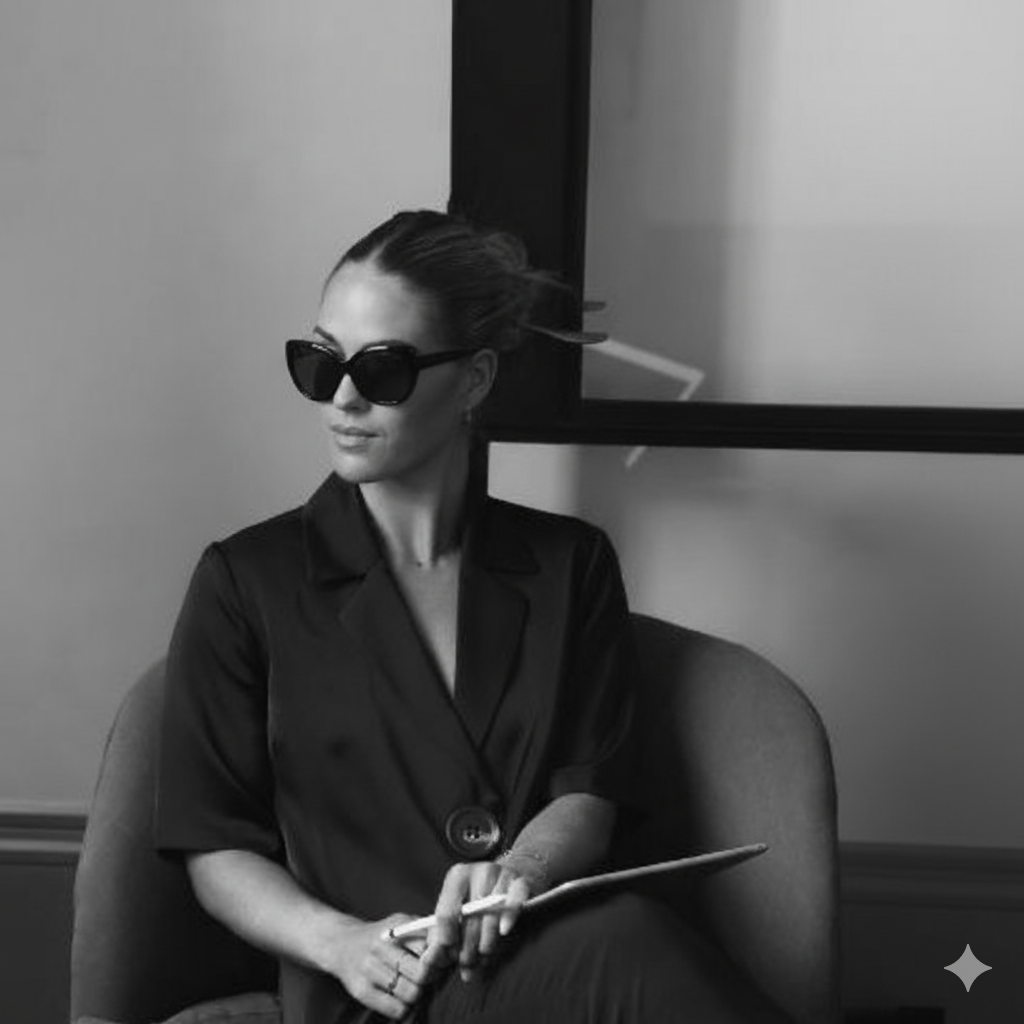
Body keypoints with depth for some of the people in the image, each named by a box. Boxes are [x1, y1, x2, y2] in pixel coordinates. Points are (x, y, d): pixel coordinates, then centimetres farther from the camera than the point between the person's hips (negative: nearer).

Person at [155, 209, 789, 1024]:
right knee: (623, 948, -35)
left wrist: (518, 872, -17)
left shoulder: (571, 565, 14)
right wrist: (342, 942, -13)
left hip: (557, 950, 3)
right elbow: (216, 845, 5)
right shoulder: (245, 581, 7)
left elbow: (590, 795, 6)